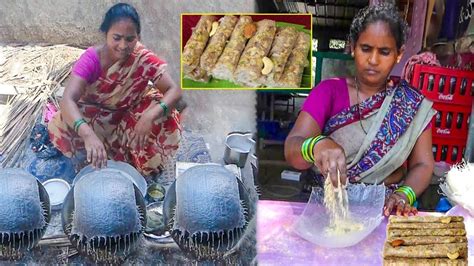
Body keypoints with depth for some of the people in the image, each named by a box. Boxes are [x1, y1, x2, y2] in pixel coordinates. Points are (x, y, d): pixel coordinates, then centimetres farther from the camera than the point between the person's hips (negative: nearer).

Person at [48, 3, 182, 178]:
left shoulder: (144, 58, -22)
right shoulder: (92, 58, -27)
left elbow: (174, 91, -26)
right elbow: (68, 100, -40)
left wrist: (150, 115, -48)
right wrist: (88, 134, -60)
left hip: (130, 116, 1)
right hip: (96, 116, 0)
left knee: (165, 119, -27)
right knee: (62, 127, -29)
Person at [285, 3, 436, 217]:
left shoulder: (413, 105, 4)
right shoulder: (328, 91, -2)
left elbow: (422, 164, 2)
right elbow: (292, 149, -14)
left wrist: (404, 195, -19)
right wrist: (316, 146, -36)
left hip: (387, 207, 1)